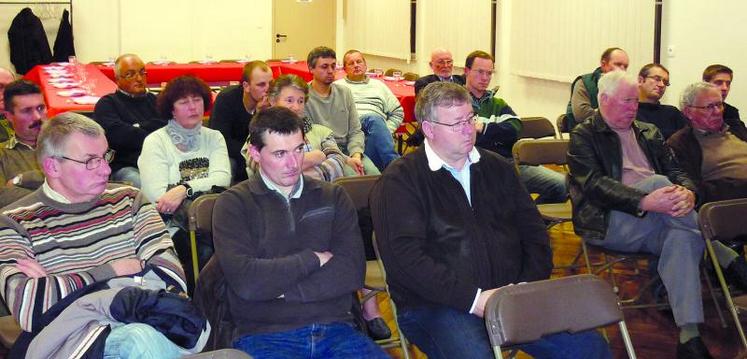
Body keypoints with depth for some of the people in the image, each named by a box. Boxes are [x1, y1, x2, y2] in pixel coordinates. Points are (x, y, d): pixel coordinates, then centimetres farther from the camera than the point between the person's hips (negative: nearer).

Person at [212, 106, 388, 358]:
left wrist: (279, 288, -6)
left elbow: (352, 272, 1)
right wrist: (313, 259, -1)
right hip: (264, 335, -3)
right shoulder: (233, 204, 5)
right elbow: (245, 281, -10)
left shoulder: (333, 197, 14)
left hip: (333, 328, 3)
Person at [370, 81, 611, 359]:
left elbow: (534, 232, 17)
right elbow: (405, 257, -12)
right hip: (437, 305, -4)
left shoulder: (497, 168, 18)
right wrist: (473, 298, -18)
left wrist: (530, 288, -2)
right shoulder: (400, 180, -1)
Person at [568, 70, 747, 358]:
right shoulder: (583, 137, 6)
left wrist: (687, 193, -14)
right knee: (658, 182, -31)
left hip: (656, 224, 5)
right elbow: (594, 184, -12)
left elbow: (676, 171, 13)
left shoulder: (649, 132, 24)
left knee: (682, 238, -32)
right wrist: (645, 202, -29)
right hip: (608, 223, -5)